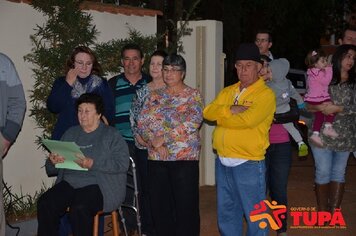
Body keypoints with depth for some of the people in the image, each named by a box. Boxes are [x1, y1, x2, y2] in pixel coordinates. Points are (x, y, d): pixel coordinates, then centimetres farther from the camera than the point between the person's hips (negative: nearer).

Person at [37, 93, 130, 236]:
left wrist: (93, 164, -19)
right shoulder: (71, 133, 21)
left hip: (99, 185, -5)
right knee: (45, 203, -22)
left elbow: (122, 164, -9)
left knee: (79, 209, -33)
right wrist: (53, 160, -1)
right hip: (70, 183, 5)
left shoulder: (111, 135, 3)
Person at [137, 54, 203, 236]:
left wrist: (163, 137, -15)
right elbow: (141, 122, 6)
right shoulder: (155, 96, 14)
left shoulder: (193, 95, 2)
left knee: (186, 206, -1)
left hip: (185, 158, -4)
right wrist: (155, 142, -12)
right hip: (156, 159, 4)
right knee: (159, 206, 9)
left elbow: (193, 123, -13)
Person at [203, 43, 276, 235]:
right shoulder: (227, 91, 13)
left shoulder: (265, 94, -8)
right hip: (222, 162, 7)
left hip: (248, 164, -6)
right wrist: (230, 110, -15)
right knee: (227, 212, 18)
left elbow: (246, 120, -21)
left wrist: (220, 117, -7)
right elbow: (208, 112, 1)